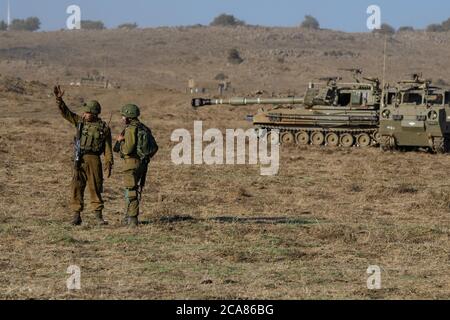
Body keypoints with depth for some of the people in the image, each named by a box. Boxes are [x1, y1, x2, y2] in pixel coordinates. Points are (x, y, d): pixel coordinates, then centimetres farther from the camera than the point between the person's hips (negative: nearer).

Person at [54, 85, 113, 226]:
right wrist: (59, 99, -12)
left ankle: (99, 216, 9)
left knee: (95, 188, 1)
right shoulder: (80, 121, 7)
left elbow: (108, 148, 1)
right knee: (77, 187, 0)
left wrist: (109, 165, -3)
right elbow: (65, 112, 3)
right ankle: (76, 216, 4)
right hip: (79, 160, 3)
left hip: (94, 160, -2)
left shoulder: (104, 128, 0)